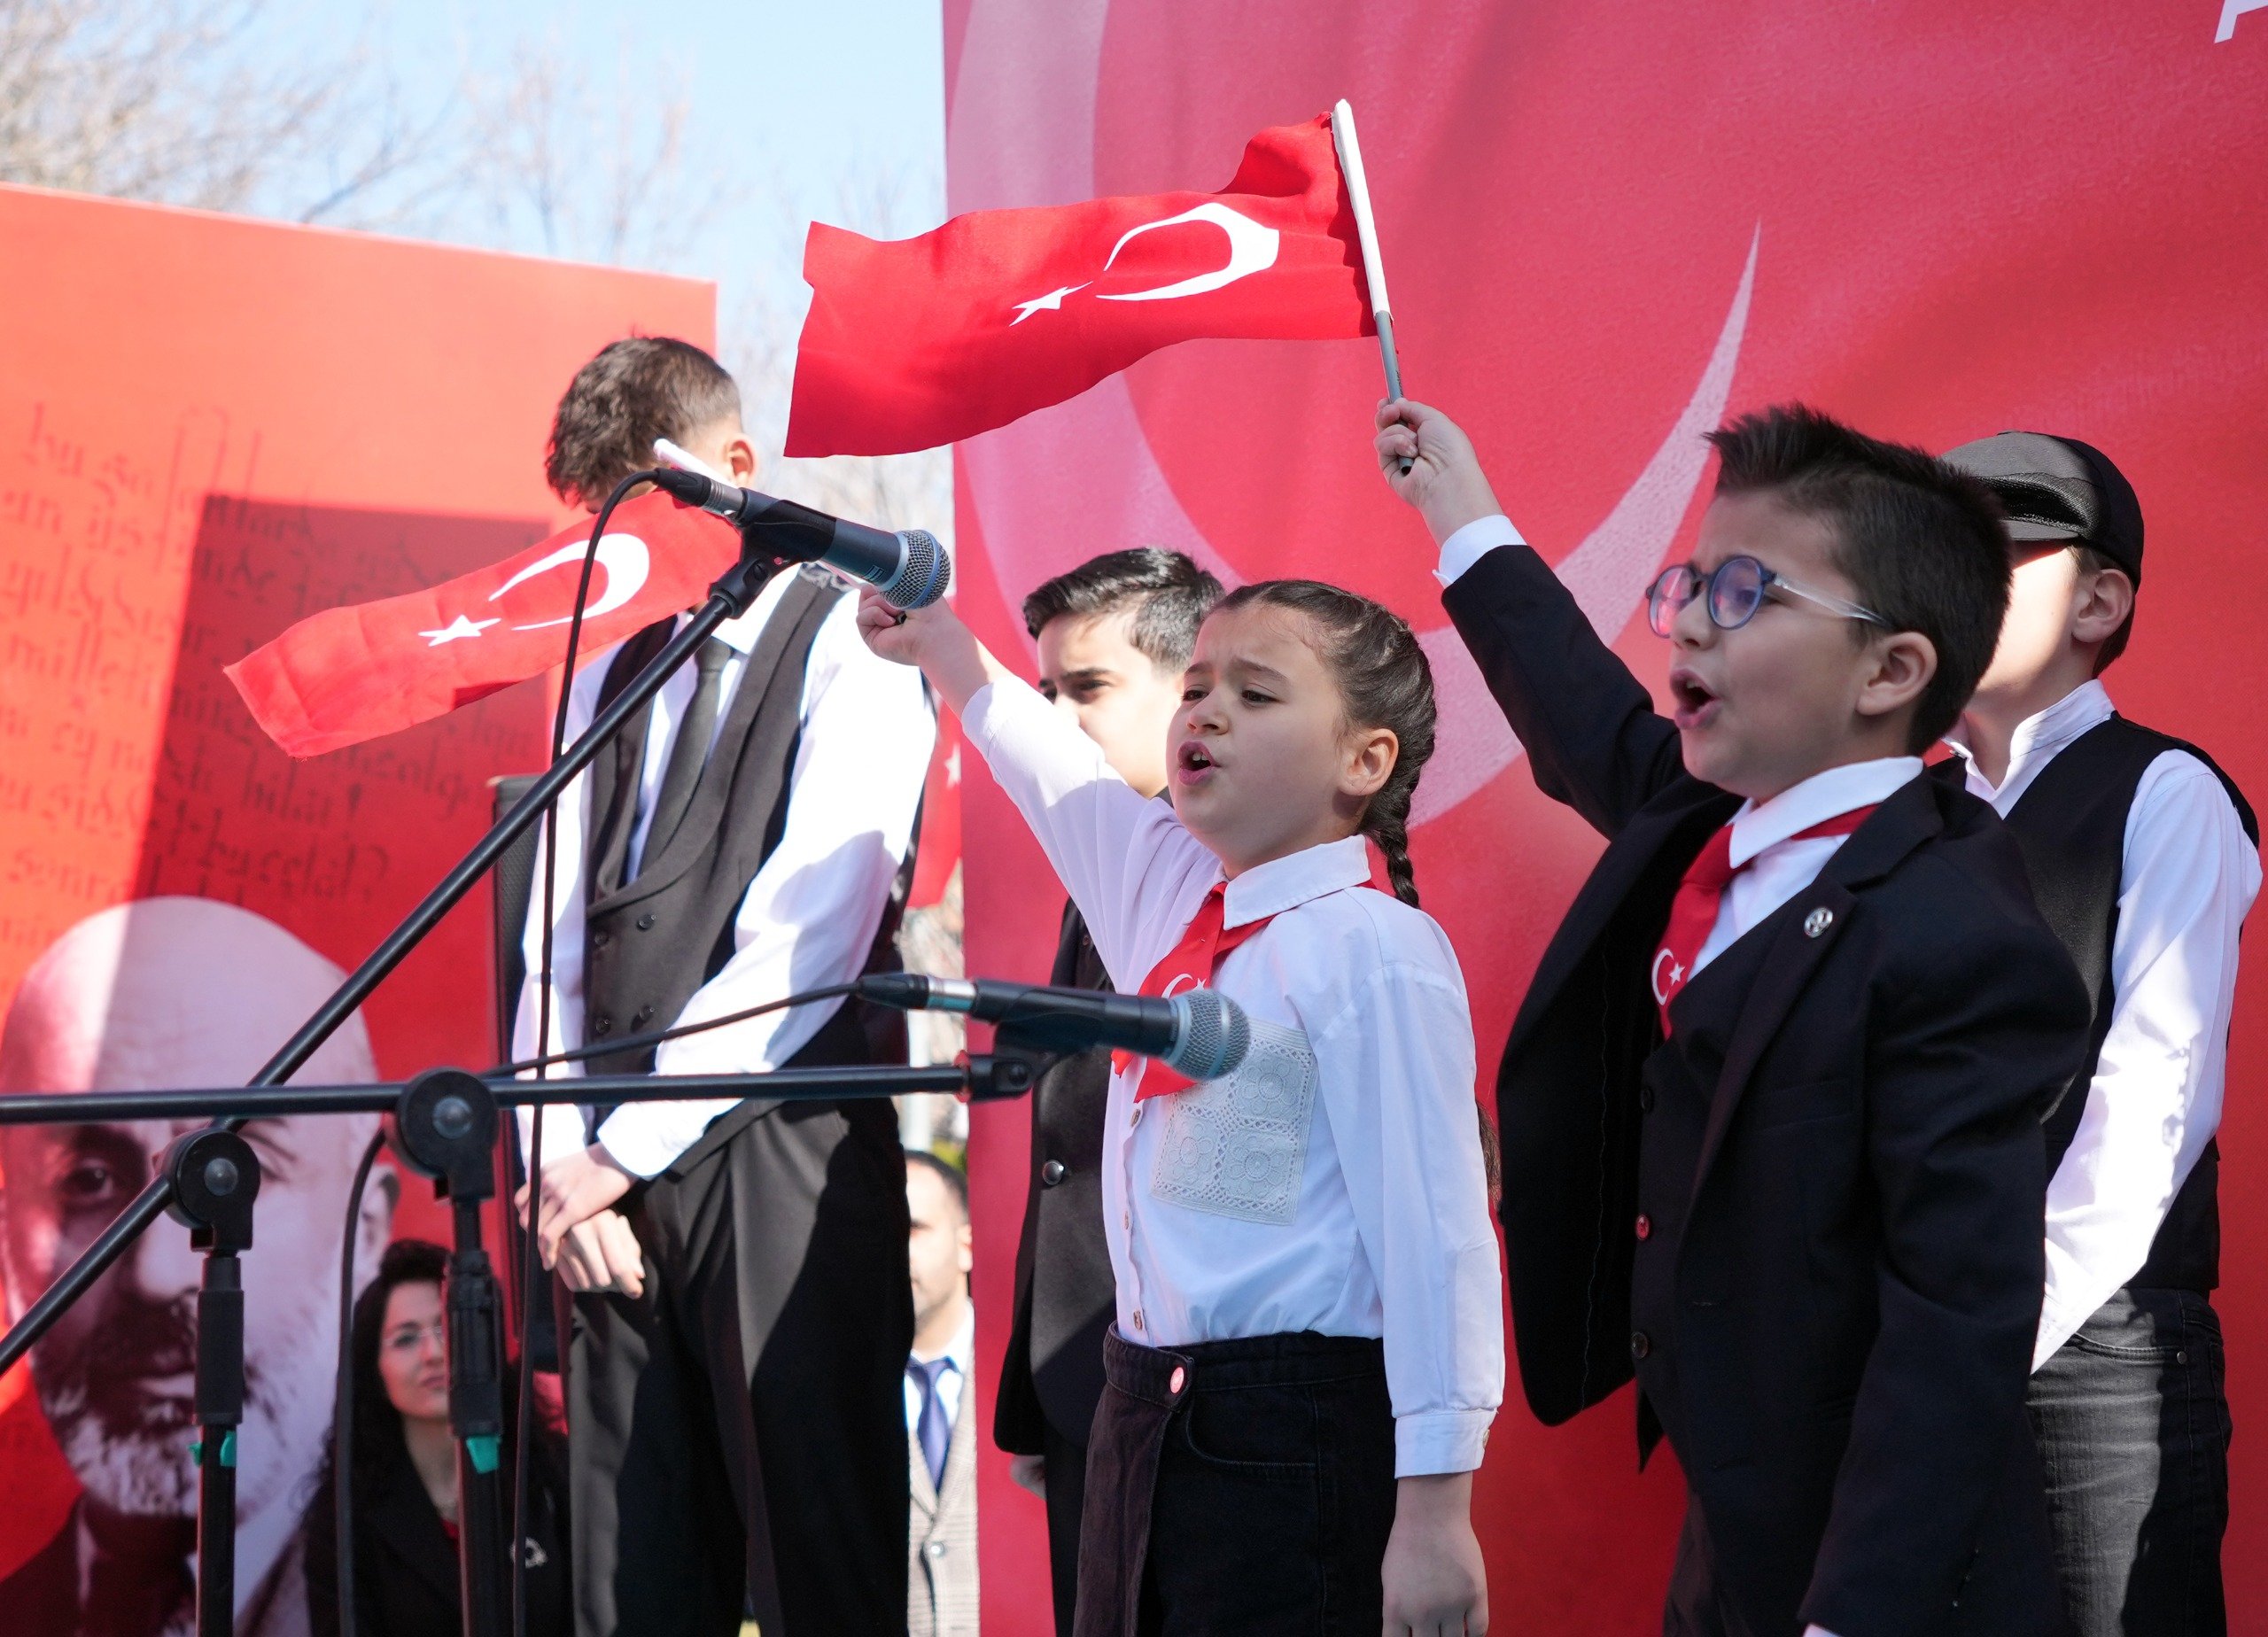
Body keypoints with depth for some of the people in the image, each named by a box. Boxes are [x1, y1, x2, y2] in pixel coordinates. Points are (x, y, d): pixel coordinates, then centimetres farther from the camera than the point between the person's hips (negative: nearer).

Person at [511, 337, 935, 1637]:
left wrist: (627, 1149, -10)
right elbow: (556, 950, 15)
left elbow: (806, 940, -9)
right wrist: (560, 1161, -1)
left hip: (787, 1158, -6)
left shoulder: (852, 652, 0)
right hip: (614, 1186, 6)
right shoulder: (606, 685, 21)